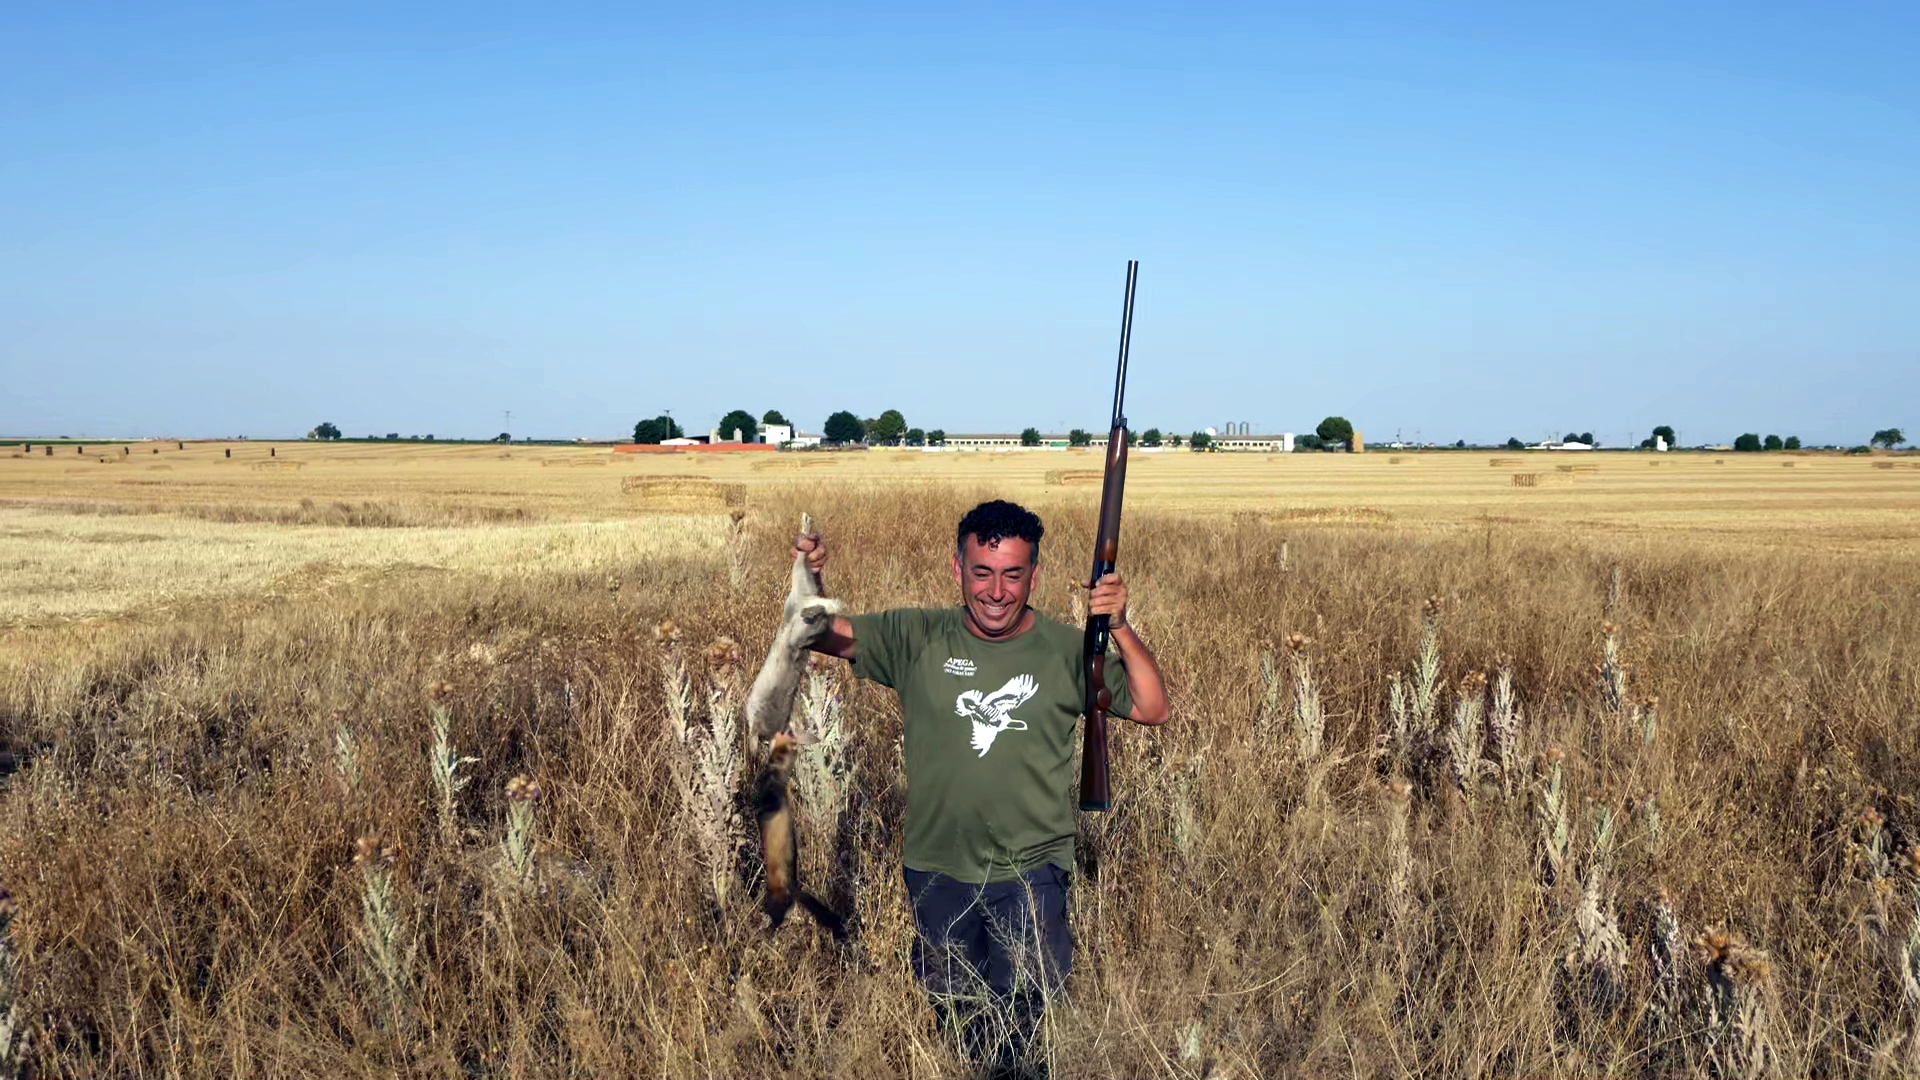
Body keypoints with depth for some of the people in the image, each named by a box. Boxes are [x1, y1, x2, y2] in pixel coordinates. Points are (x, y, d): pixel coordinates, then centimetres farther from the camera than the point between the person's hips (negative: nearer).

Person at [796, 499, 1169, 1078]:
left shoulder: (1066, 650, -8)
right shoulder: (919, 638, -7)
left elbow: (1153, 710, -10)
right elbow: (822, 634, -8)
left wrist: (1120, 628, -23)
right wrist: (808, 580, -28)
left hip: (1030, 872, -1)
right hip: (937, 871, 2)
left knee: (1017, 1017, 13)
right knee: (951, 1008, 22)